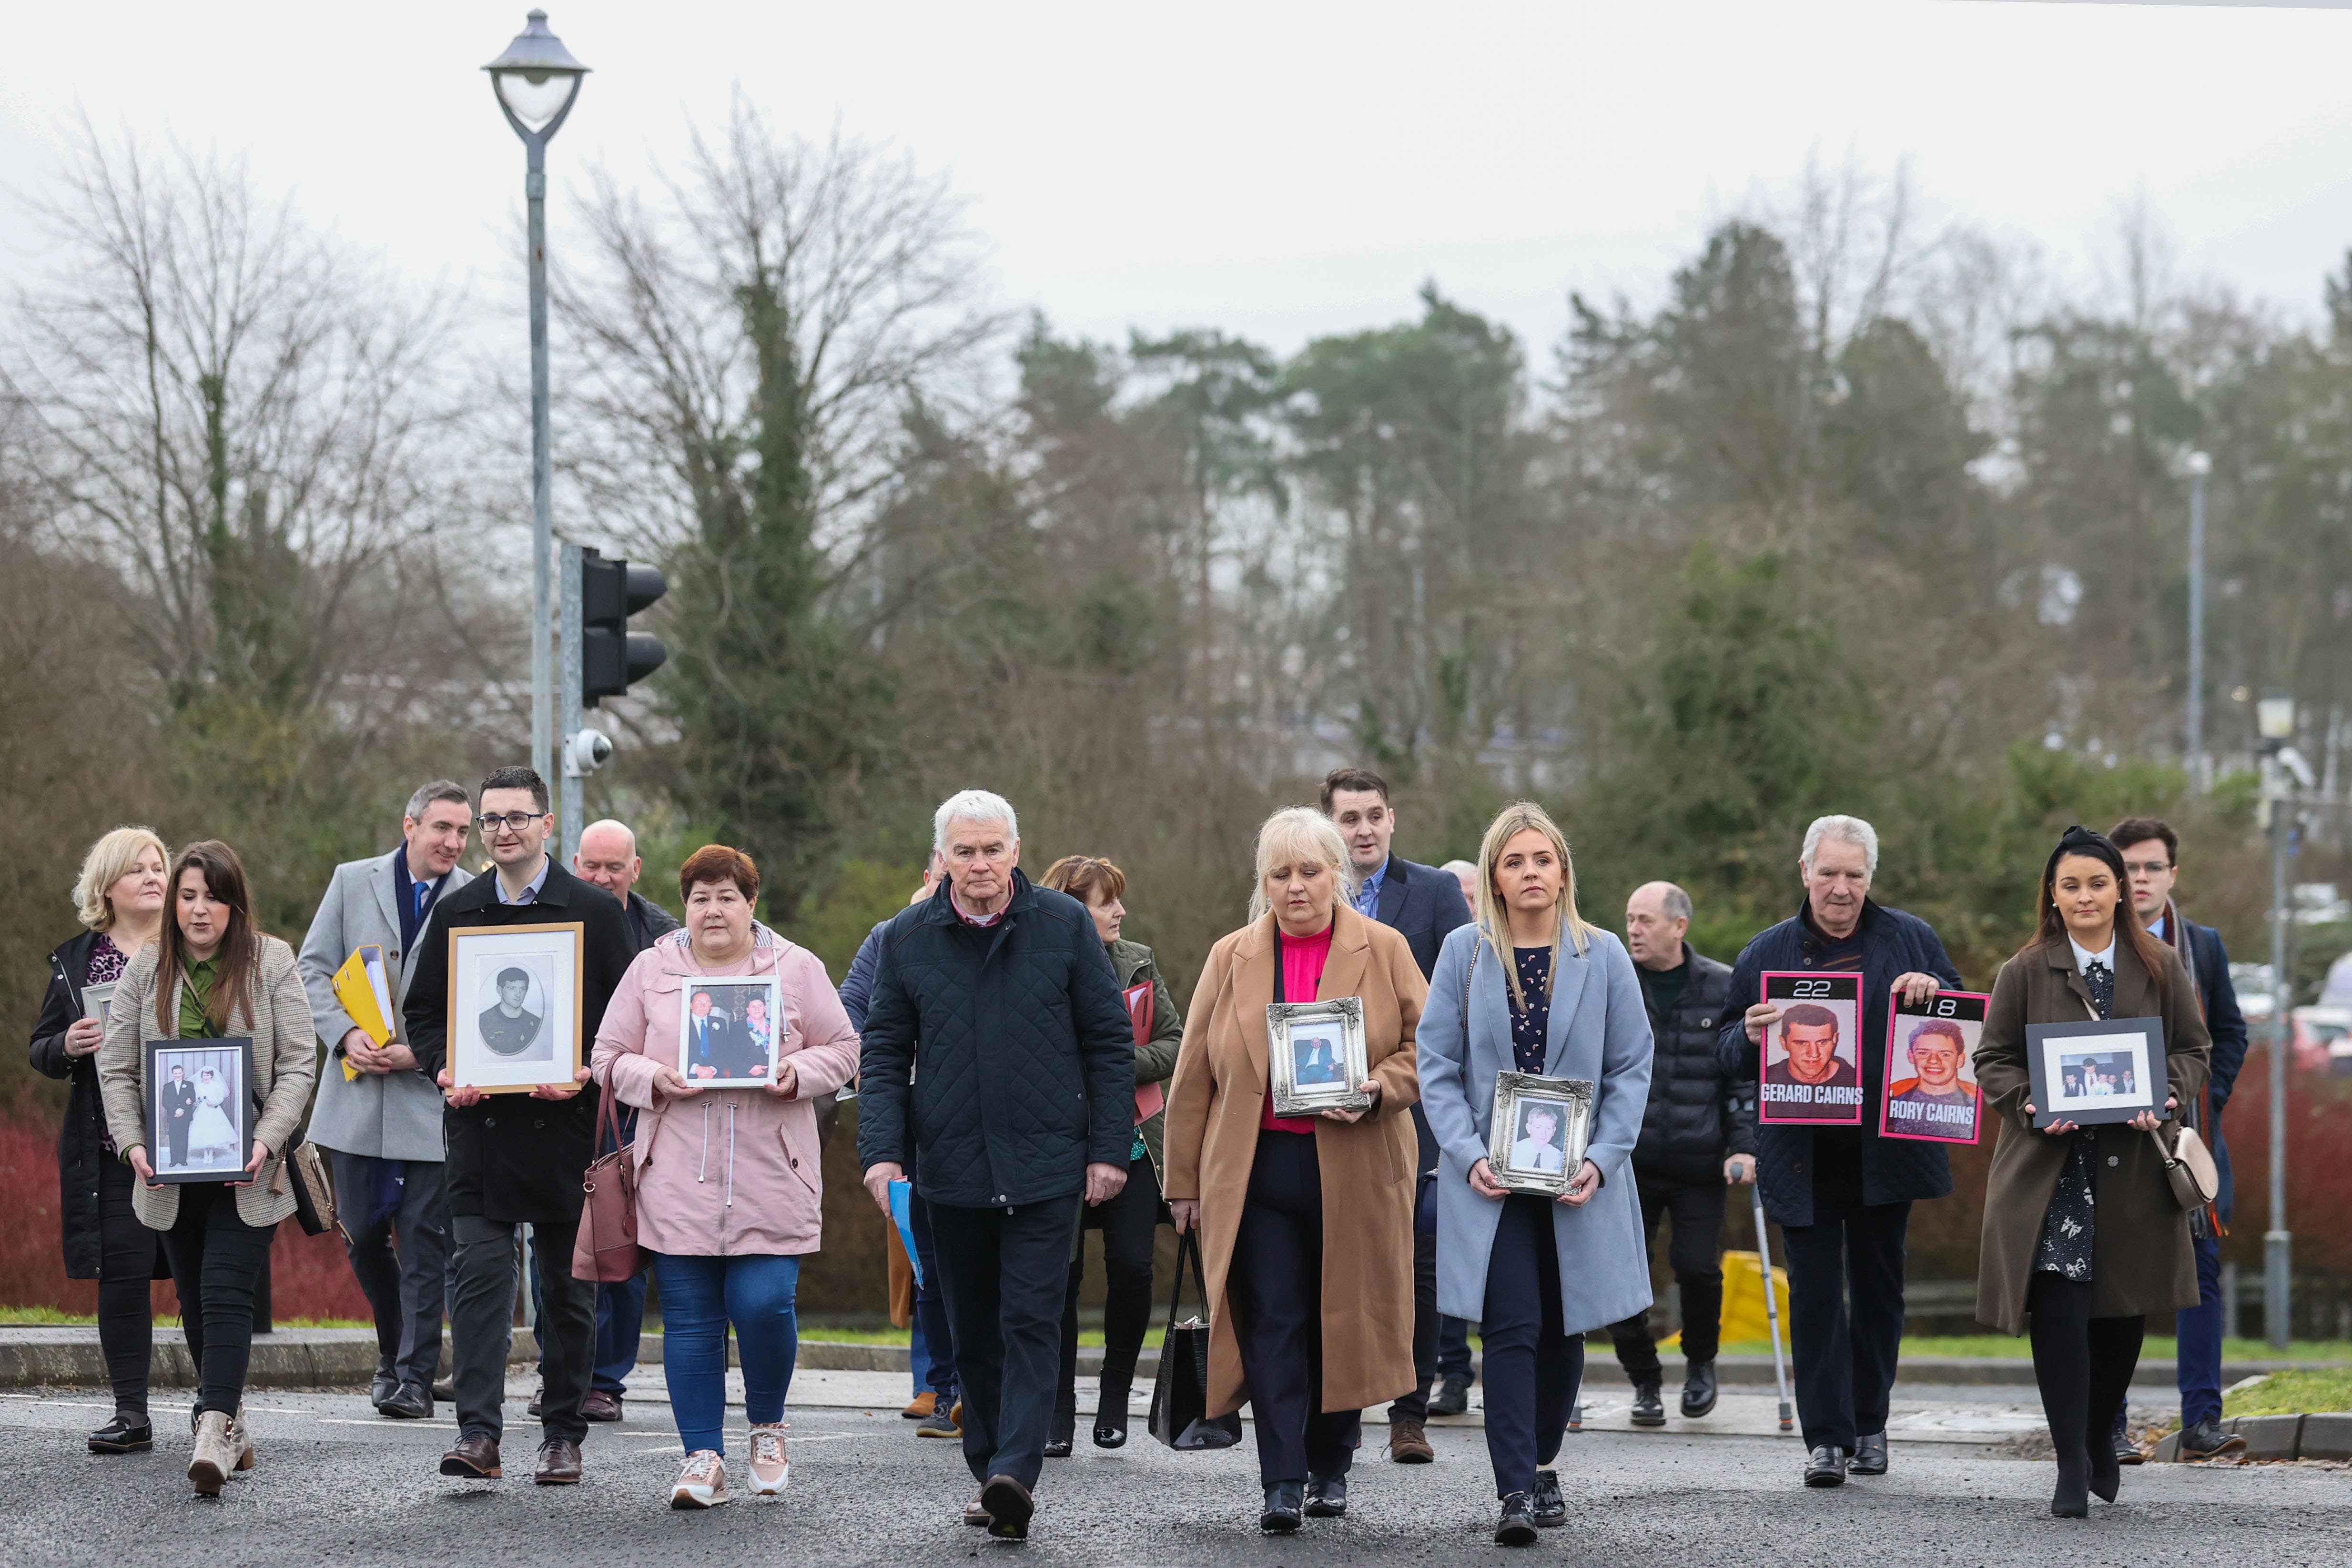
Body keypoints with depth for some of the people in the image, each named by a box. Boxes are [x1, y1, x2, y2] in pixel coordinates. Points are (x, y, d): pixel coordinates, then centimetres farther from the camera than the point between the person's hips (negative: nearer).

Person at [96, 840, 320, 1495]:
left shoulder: (272, 963, 0)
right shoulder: (145, 970, 7)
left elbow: (298, 1064, -2)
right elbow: (116, 1068, 7)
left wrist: (266, 1142, -14)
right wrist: (133, 1144, -6)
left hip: (249, 1170, -3)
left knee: (226, 1292, -14)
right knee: (194, 1299, 9)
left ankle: (216, 1433, -22)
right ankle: (230, 1421, 21)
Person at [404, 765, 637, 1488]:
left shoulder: (596, 912, 2)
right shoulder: (456, 913, 10)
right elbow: (422, 1011, 13)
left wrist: (585, 1073, -15)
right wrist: (443, 1069, -6)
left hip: (565, 1125, -1)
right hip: (481, 1127, 1)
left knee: (568, 1290, 6)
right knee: (479, 1275, -10)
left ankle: (562, 1434, 16)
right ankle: (478, 1433, -14)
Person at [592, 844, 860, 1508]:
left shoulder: (796, 969, 6)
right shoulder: (651, 970, 9)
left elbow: (842, 1049, 9)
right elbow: (611, 1059, 10)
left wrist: (798, 1074, -11)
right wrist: (655, 1079, -10)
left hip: (770, 1180, -1)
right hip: (679, 1183, 1)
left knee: (764, 1305, -9)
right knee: (689, 1320, 0)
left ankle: (767, 1428, 17)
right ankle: (704, 1457, 7)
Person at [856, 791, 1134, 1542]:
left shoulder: (1066, 925, 0)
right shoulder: (907, 939, 5)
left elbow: (1110, 1043, 3)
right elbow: (884, 1054, 8)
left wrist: (1109, 1148, -2)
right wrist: (882, 1149, -4)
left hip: (1045, 1164, -3)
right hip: (951, 1168, 3)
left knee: (1031, 1324, -10)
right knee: (975, 1334, 9)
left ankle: (1016, 1471, -18)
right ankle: (991, 1472, 17)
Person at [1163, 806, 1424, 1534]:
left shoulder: (1384, 950, 4)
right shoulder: (1233, 958, 8)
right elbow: (1194, 1076, 9)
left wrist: (1376, 1090, -16)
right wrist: (1185, 1181, 7)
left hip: (1354, 1170, 0)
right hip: (1257, 1167, 1)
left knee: (1343, 1321, 6)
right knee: (1271, 1324, -7)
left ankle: (1330, 1468, 21)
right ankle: (1282, 1482, -9)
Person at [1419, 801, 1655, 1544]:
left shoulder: (1603, 956, 2)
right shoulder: (1465, 953, 1)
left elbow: (1632, 1068, 2)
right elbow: (1437, 1065, 1)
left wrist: (1601, 1159, -10)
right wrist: (1470, 1154, -12)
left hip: (1578, 1178, 2)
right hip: (1491, 1177, -2)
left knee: (1563, 1330, 11)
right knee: (1511, 1329, -11)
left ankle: (1543, 1463, 29)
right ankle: (1514, 1492, -15)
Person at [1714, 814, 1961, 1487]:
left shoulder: (1911, 940, 7)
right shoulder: (1766, 952, 8)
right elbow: (1727, 1053, 9)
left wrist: (1932, 992, -12)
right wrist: (1749, 1038, -15)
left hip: (1885, 1149, 0)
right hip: (1803, 1155, 0)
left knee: (1880, 1288, 8)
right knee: (1815, 1292, -4)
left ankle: (1869, 1424, 21)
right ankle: (1827, 1436, -4)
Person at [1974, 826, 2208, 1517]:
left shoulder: (2160, 968, 6)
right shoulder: (2025, 972, 3)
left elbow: (2194, 1049, 9)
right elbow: (1992, 1059, 5)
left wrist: (2165, 1097, -11)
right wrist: (2031, 1106, -14)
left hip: (2135, 1167, 2)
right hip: (2051, 1167, -2)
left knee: (2125, 1312, 10)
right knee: (2059, 1310, -11)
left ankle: (2100, 1439, 32)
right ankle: (2072, 1467, -9)